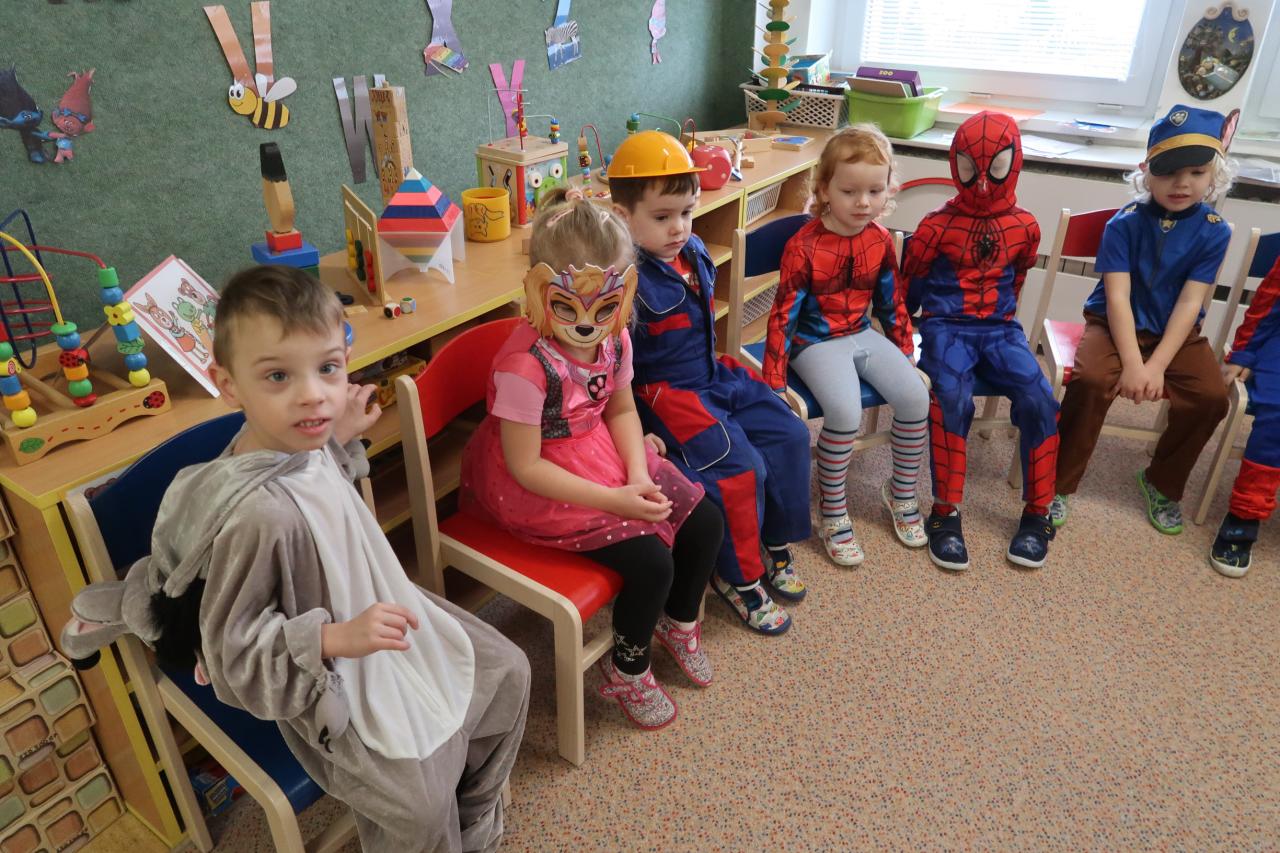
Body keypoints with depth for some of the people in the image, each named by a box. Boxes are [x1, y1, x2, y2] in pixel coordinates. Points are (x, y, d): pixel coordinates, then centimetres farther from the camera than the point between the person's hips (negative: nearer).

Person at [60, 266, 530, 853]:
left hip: (368, 617, 9)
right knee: (418, 803, -10)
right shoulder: (257, 515, -36)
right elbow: (234, 653, -25)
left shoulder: (300, 443, -14)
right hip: (325, 680, -8)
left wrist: (341, 441, -3)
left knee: (504, 671, 15)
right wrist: (336, 639, -35)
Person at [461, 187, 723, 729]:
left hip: (600, 455, 8)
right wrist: (614, 500, -28)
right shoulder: (526, 365, -28)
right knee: (650, 562, -17)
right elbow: (525, 466, -25)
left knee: (704, 522, 1)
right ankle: (627, 670, 14)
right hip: (539, 488, -7)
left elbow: (621, 410, 7)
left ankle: (678, 621, 32)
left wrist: (639, 473, -11)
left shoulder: (614, 340, -5)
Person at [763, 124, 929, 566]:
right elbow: (783, 316, -15)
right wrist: (774, 384, -16)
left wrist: (905, 357, 15)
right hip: (817, 342, -5)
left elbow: (892, 302, 13)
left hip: (863, 335, 6)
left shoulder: (880, 240, 1)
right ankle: (833, 512, -8)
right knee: (846, 412, -29)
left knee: (916, 397, -13)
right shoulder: (803, 247, -16)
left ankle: (901, 492, 12)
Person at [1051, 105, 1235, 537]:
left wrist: (1158, 365, -21)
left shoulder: (1214, 231, -5)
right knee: (1091, 380, -30)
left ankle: (1162, 483, 8)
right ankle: (1059, 485, -13)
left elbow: (1189, 303, -10)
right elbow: (1117, 298, -16)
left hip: (1176, 331, 3)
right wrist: (1132, 364, -25)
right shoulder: (1125, 223, -11)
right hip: (1117, 324, -2)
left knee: (1211, 396, -19)